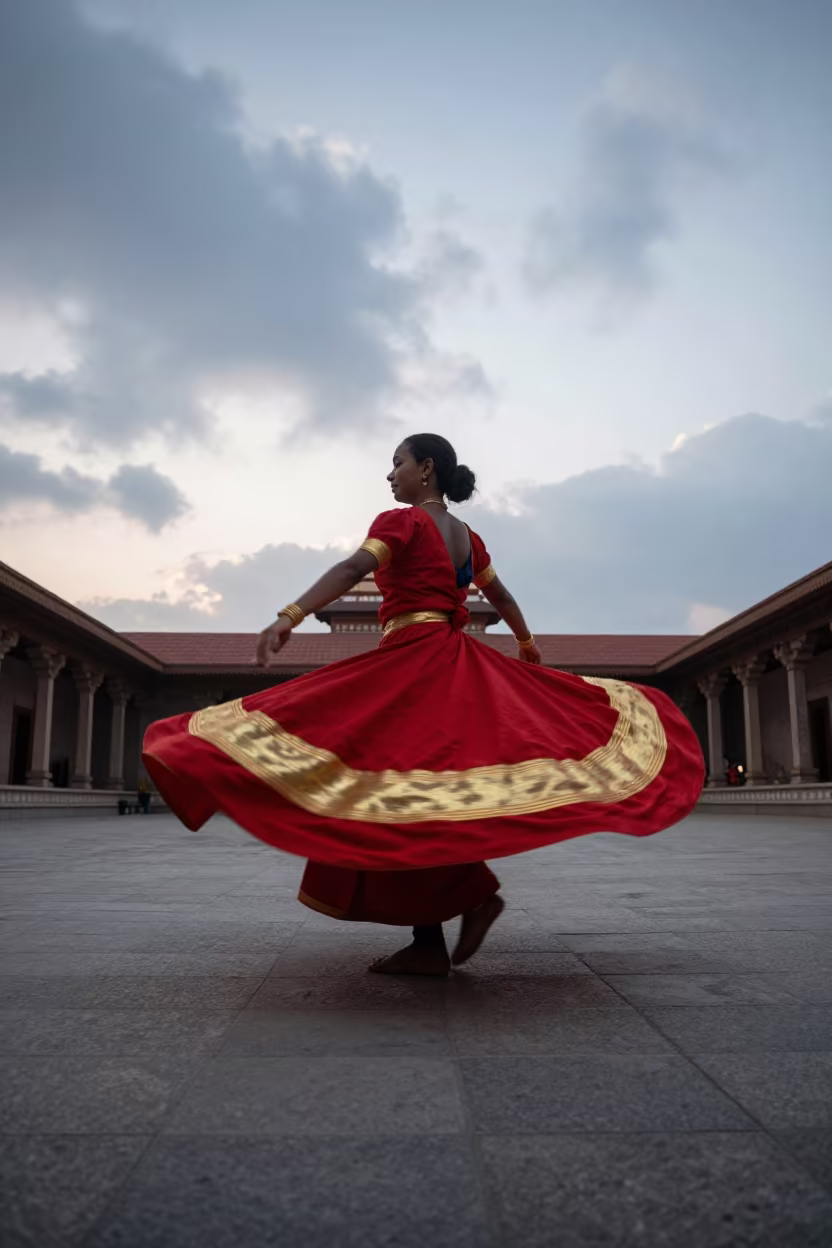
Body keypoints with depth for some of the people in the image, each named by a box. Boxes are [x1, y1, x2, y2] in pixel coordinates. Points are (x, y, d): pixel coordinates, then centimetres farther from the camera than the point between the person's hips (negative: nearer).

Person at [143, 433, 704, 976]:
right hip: (459, 661, 8)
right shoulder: (466, 535, 18)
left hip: (412, 658, -8)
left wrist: (289, 618, -33)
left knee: (401, 786, -6)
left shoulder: (400, 520, -5)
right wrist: (528, 645, 45)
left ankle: (430, 943, -8)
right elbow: (501, 595, 29)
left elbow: (352, 569, -22)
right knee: (426, 787, 11)